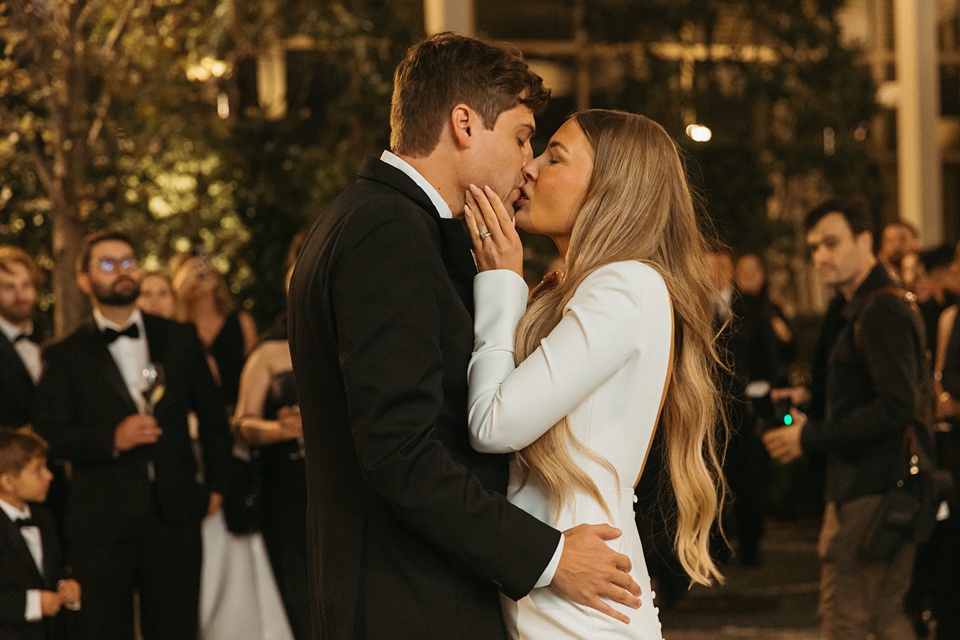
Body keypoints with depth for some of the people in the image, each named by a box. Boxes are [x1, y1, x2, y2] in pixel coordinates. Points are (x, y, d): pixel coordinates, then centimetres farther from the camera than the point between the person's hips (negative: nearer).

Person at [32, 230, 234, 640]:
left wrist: (216, 484, 14)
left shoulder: (179, 340, 12)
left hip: (174, 516, 2)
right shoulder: (66, 356, 4)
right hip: (102, 525, -2)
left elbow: (212, 416, 18)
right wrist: (111, 439, -18)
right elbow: (49, 433, -4)